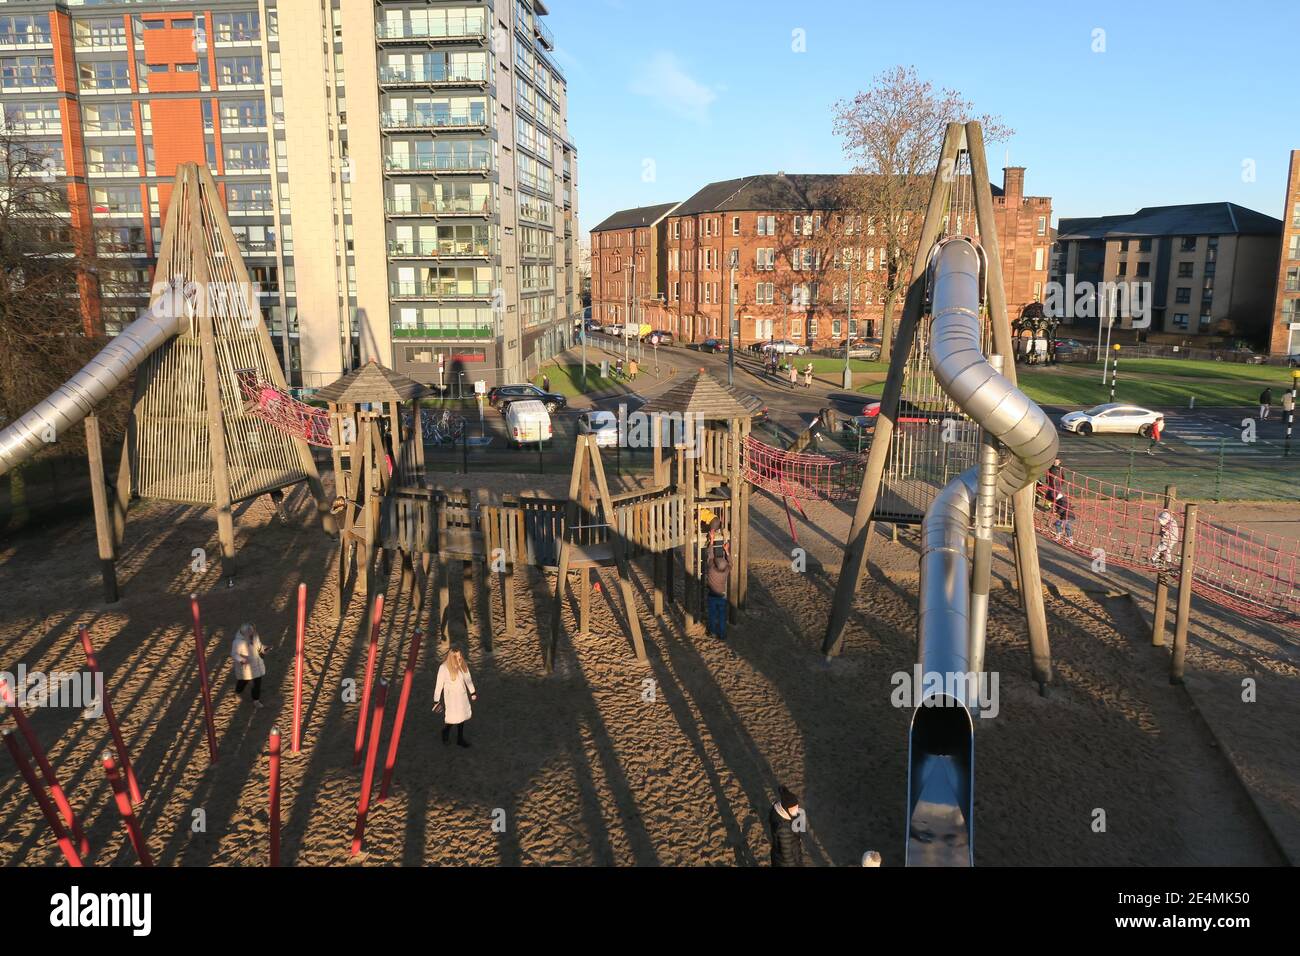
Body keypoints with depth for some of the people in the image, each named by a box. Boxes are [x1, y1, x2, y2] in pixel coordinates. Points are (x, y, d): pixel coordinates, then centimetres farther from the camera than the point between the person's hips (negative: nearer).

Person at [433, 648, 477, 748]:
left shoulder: (463, 665, -8)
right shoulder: (444, 668, -22)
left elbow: (468, 679, 7)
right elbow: (439, 684, -15)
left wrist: (472, 692, 15)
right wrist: (436, 700, -9)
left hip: (463, 695, 5)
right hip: (451, 697, -5)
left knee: (462, 716, 15)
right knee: (452, 717, 0)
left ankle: (460, 739, 34)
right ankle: (445, 733, 34)